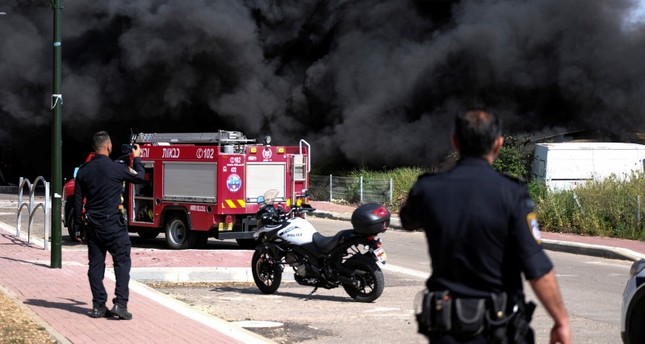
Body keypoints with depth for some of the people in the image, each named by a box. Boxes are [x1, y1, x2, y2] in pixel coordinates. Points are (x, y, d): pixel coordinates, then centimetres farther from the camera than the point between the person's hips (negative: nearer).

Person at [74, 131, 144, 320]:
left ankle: (98, 306, 9)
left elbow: (78, 198, 9)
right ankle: (120, 303, -9)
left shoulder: (84, 170, 4)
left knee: (96, 264, 9)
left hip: (92, 224, 5)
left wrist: (80, 220, 19)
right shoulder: (116, 168, -12)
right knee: (122, 262, 1)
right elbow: (139, 177, 3)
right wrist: (137, 159, 19)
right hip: (113, 224, -5)